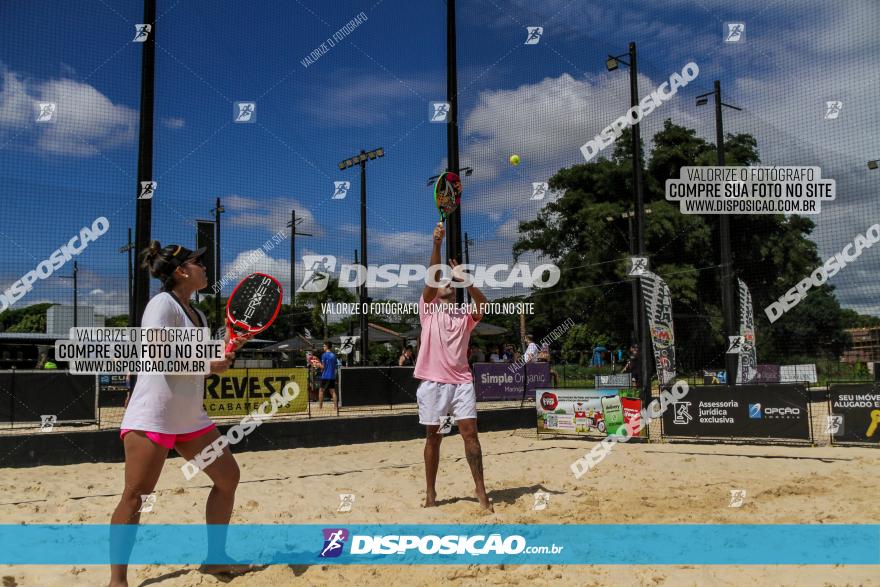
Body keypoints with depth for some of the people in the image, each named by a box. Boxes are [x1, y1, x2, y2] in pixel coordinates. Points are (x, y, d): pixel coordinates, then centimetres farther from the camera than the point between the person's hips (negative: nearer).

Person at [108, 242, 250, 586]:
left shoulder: (198, 316, 15)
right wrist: (207, 364, -17)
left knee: (228, 477, 11)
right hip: (152, 415, -9)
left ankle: (215, 558, 23)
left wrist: (229, 349, 5)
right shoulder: (163, 303, -11)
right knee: (136, 496, -6)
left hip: (190, 417, 9)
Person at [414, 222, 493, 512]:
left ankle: (481, 491, 1)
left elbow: (483, 304, -10)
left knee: (470, 433, -4)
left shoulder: (465, 316, 12)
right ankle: (430, 493, 15)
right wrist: (436, 245, -20)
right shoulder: (428, 310, 7)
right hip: (433, 382, -1)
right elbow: (431, 277, -8)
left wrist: (465, 279, -22)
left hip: (461, 381, 1)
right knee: (433, 437, 5)